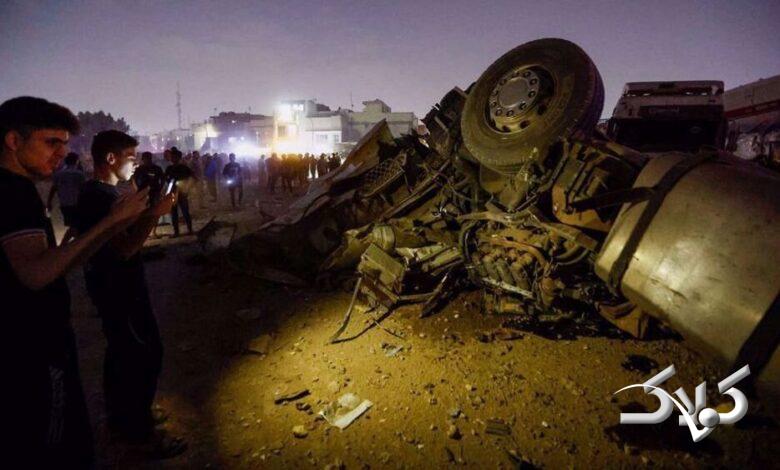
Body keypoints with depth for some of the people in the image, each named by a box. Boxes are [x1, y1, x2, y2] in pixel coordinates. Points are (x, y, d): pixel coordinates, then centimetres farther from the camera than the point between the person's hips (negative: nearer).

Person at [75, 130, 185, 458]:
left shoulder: (98, 192, 12)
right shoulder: (101, 196, -21)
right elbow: (125, 248, -28)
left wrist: (144, 211, 6)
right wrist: (154, 214, -28)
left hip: (113, 285, 11)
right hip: (119, 288, -11)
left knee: (122, 352, 20)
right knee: (146, 354, -5)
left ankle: (121, 419, 36)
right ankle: (140, 432, 8)